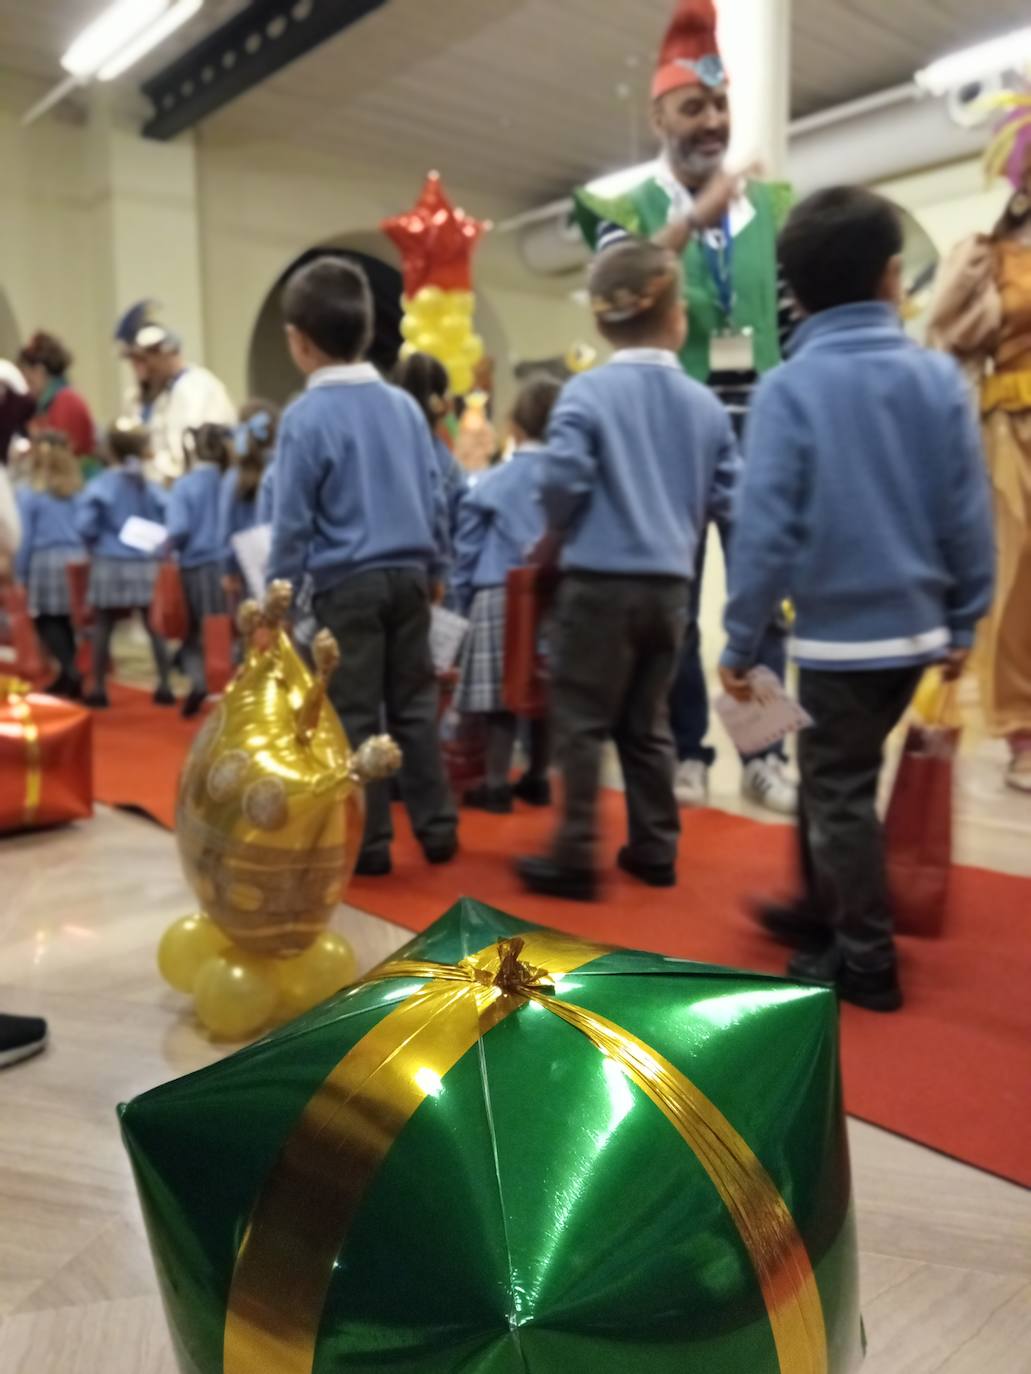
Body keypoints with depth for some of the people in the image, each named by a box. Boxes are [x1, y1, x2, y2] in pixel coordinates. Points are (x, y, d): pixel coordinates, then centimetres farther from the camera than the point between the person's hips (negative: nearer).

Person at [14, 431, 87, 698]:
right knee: (65, 620, 13)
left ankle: (70, 670, -14)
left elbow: (25, 537, -3)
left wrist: (20, 573, 4)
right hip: (77, 560, 4)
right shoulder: (77, 490, 8)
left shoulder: (28, 494, -2)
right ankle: (66, 677, 17)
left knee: (46, 621, 4)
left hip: (46, 561, -4)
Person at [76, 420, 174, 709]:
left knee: (103, 626, 10)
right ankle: (165, 686, 9)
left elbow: (84, 525, -12)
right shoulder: (152, 487, 1)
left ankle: (99, 688, 12)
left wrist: (96, 545, 7)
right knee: (154, 625, 10)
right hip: (146, 564, 2)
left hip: (109, 564, -2)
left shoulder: (101, 485, -6)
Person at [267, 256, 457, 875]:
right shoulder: (406, 405, 7)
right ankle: (438, 828, 19)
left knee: (356, 717, 4)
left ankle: (370, 843, 12)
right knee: (416, 707, 13)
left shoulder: (307, 416, -9)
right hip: (408, 576, 5)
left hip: (347, 584, -5)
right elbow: (436, 499, 11)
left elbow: (292, 519, -7)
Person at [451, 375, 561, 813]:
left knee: (500, 694, 1)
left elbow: (467, 551, 2)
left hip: (501, 596, -3)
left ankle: (497, 785, 6)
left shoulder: (491, 484, -1)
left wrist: (464, 600, 12)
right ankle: (537, 779, 23)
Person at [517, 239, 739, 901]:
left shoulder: (588, 392, -8)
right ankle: (655, 847, 22)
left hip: (602, 579, -4)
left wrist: (558, 534, 4)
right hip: (671, 584, 5)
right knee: (648, 721, 16)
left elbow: (562, 479, -16)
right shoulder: (706, 405, 5)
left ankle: (576, 857, 4)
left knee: (582, 721, 3)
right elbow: (729, 500, 5)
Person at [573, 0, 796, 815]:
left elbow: (796, 326, 11)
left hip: (758, 427, 3)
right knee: (674, 595, 5)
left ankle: (763, 755, 15)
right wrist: (693, 219, -21)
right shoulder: (630, 209, 3)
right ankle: (688, 754, 19)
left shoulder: (770, 207, 11)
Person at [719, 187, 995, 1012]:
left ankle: (866, 962, 20)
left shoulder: (788, 389, -11)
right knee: (832, 772, 22)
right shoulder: (940, 377, 0)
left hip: (839, 630, -5)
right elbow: (970, 514, 2)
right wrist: (964, 621, 12)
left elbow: (765, 529, -14)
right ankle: (826, 910, 37)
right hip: (913, 623, 5)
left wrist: (740, 643, -6)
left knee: (839, 790, 9)